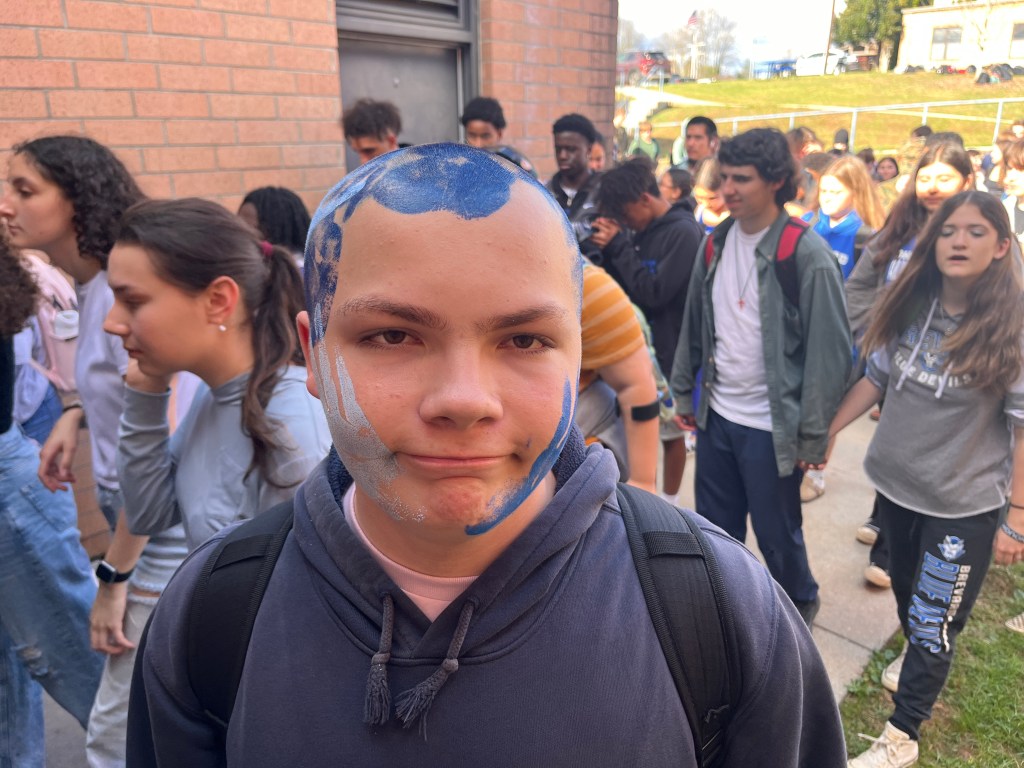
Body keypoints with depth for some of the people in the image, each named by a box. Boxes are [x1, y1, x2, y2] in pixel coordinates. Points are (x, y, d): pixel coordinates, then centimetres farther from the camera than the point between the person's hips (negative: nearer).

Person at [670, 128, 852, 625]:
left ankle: (800, 603, 41)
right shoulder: (716, 242, 2)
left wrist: (814, 434, -12)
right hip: (717, 415, 5)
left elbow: (829, 351, -14)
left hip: (772, 427, -5)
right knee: (716, 526, 18)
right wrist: (683, 392, 10)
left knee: (776, 533, 12)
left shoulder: (807, 256, -15)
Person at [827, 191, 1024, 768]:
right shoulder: (911, 306, -4)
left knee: (932, 622, 5)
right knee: (907, 590, 25)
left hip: (965, 504, -4)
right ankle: (919, 657, 55)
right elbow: (877, 378, 6)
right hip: (896, 482, 5)